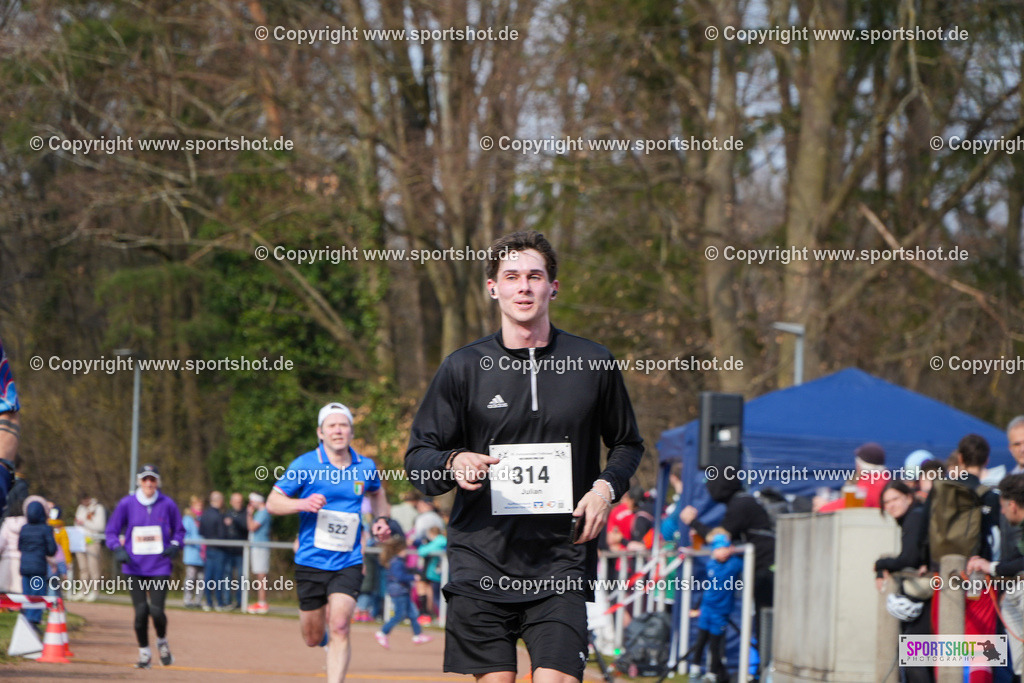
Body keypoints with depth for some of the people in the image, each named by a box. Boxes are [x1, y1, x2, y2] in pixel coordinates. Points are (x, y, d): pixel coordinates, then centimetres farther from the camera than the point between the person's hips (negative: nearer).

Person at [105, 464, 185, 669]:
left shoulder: (167, 504, 1)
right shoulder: (127, 504, 0)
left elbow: (179, 530, 13)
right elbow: (112, 531, 6)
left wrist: (175, 546, -7)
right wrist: (118, 548, -12)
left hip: (160, 567, 0)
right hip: (134, 567, 0)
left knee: (156, 610, -12)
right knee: (141, 610, -6)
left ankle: (162, 642, 20)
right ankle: (144, 653, 14)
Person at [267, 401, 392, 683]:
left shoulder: (365, 467, 4)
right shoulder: (304, 465, -5)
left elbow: (377, 493, 27)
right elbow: (272, 503, -3)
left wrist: (381, 518, 8)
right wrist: (303, 503, -22)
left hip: (348, 563, 0)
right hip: (311, 562, 0)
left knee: (339, 628, -17)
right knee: (313, 638, 10)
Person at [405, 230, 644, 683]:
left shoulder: (592, 364, 6)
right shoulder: (463, 368, 4)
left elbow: (627, 444, 19)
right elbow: (417, 458, 7)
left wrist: (606, 486, -1)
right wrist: (453, 464, -16)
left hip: (561, 564, 0)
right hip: (481, 562, 1)